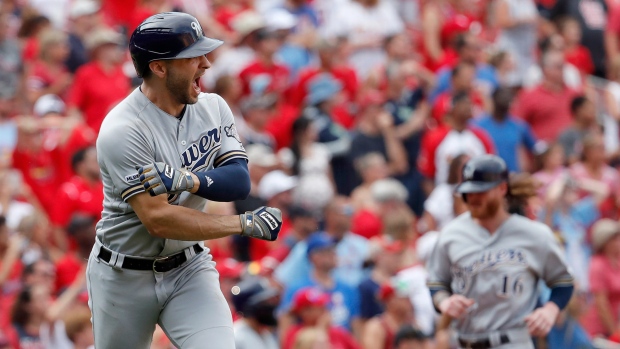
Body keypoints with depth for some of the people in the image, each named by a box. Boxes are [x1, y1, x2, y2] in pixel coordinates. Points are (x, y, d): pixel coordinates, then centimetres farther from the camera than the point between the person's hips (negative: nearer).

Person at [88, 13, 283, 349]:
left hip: (189, 269, 3)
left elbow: (239, 181, -12)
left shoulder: (213, 108, -1)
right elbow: (158, 220, -27)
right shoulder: (122, 131, -22)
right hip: (124, 279, -3)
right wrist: (246, 224, -24)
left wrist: (185, 180, -32)